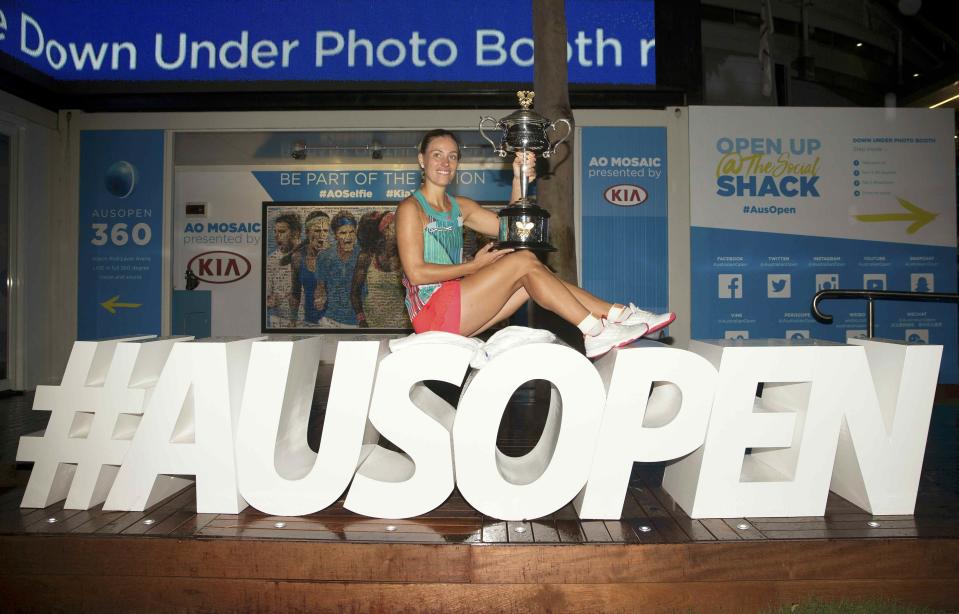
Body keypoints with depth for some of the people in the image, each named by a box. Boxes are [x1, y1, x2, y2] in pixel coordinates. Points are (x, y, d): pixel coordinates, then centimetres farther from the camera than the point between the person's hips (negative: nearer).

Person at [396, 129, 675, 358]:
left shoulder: (459, 207, 18)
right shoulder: (411, 208, -5)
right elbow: (416, 273, -14)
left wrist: (519, 179, 2)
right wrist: (473, 266, -10)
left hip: (455, 311, 7)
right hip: (432, 310, -7)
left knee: (531, 274, -10)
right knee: (524, 261, -17)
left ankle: (617, 314, -11)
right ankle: (596, 332, -20)